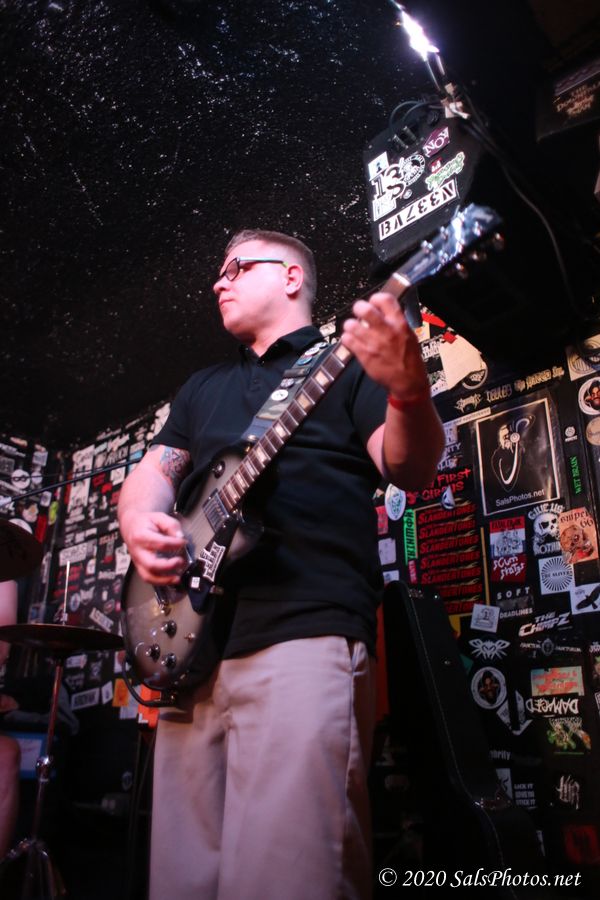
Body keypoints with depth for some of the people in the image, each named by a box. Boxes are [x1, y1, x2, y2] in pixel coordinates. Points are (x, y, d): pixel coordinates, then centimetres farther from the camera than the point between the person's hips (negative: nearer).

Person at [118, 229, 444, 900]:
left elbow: (409, 470, -5)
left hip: (305, 631, -6)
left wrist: (409, 388, -26)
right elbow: (153, 470, 22)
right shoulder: (203, 387, 27)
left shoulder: (348, 361, 9)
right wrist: (138, 520, -2)